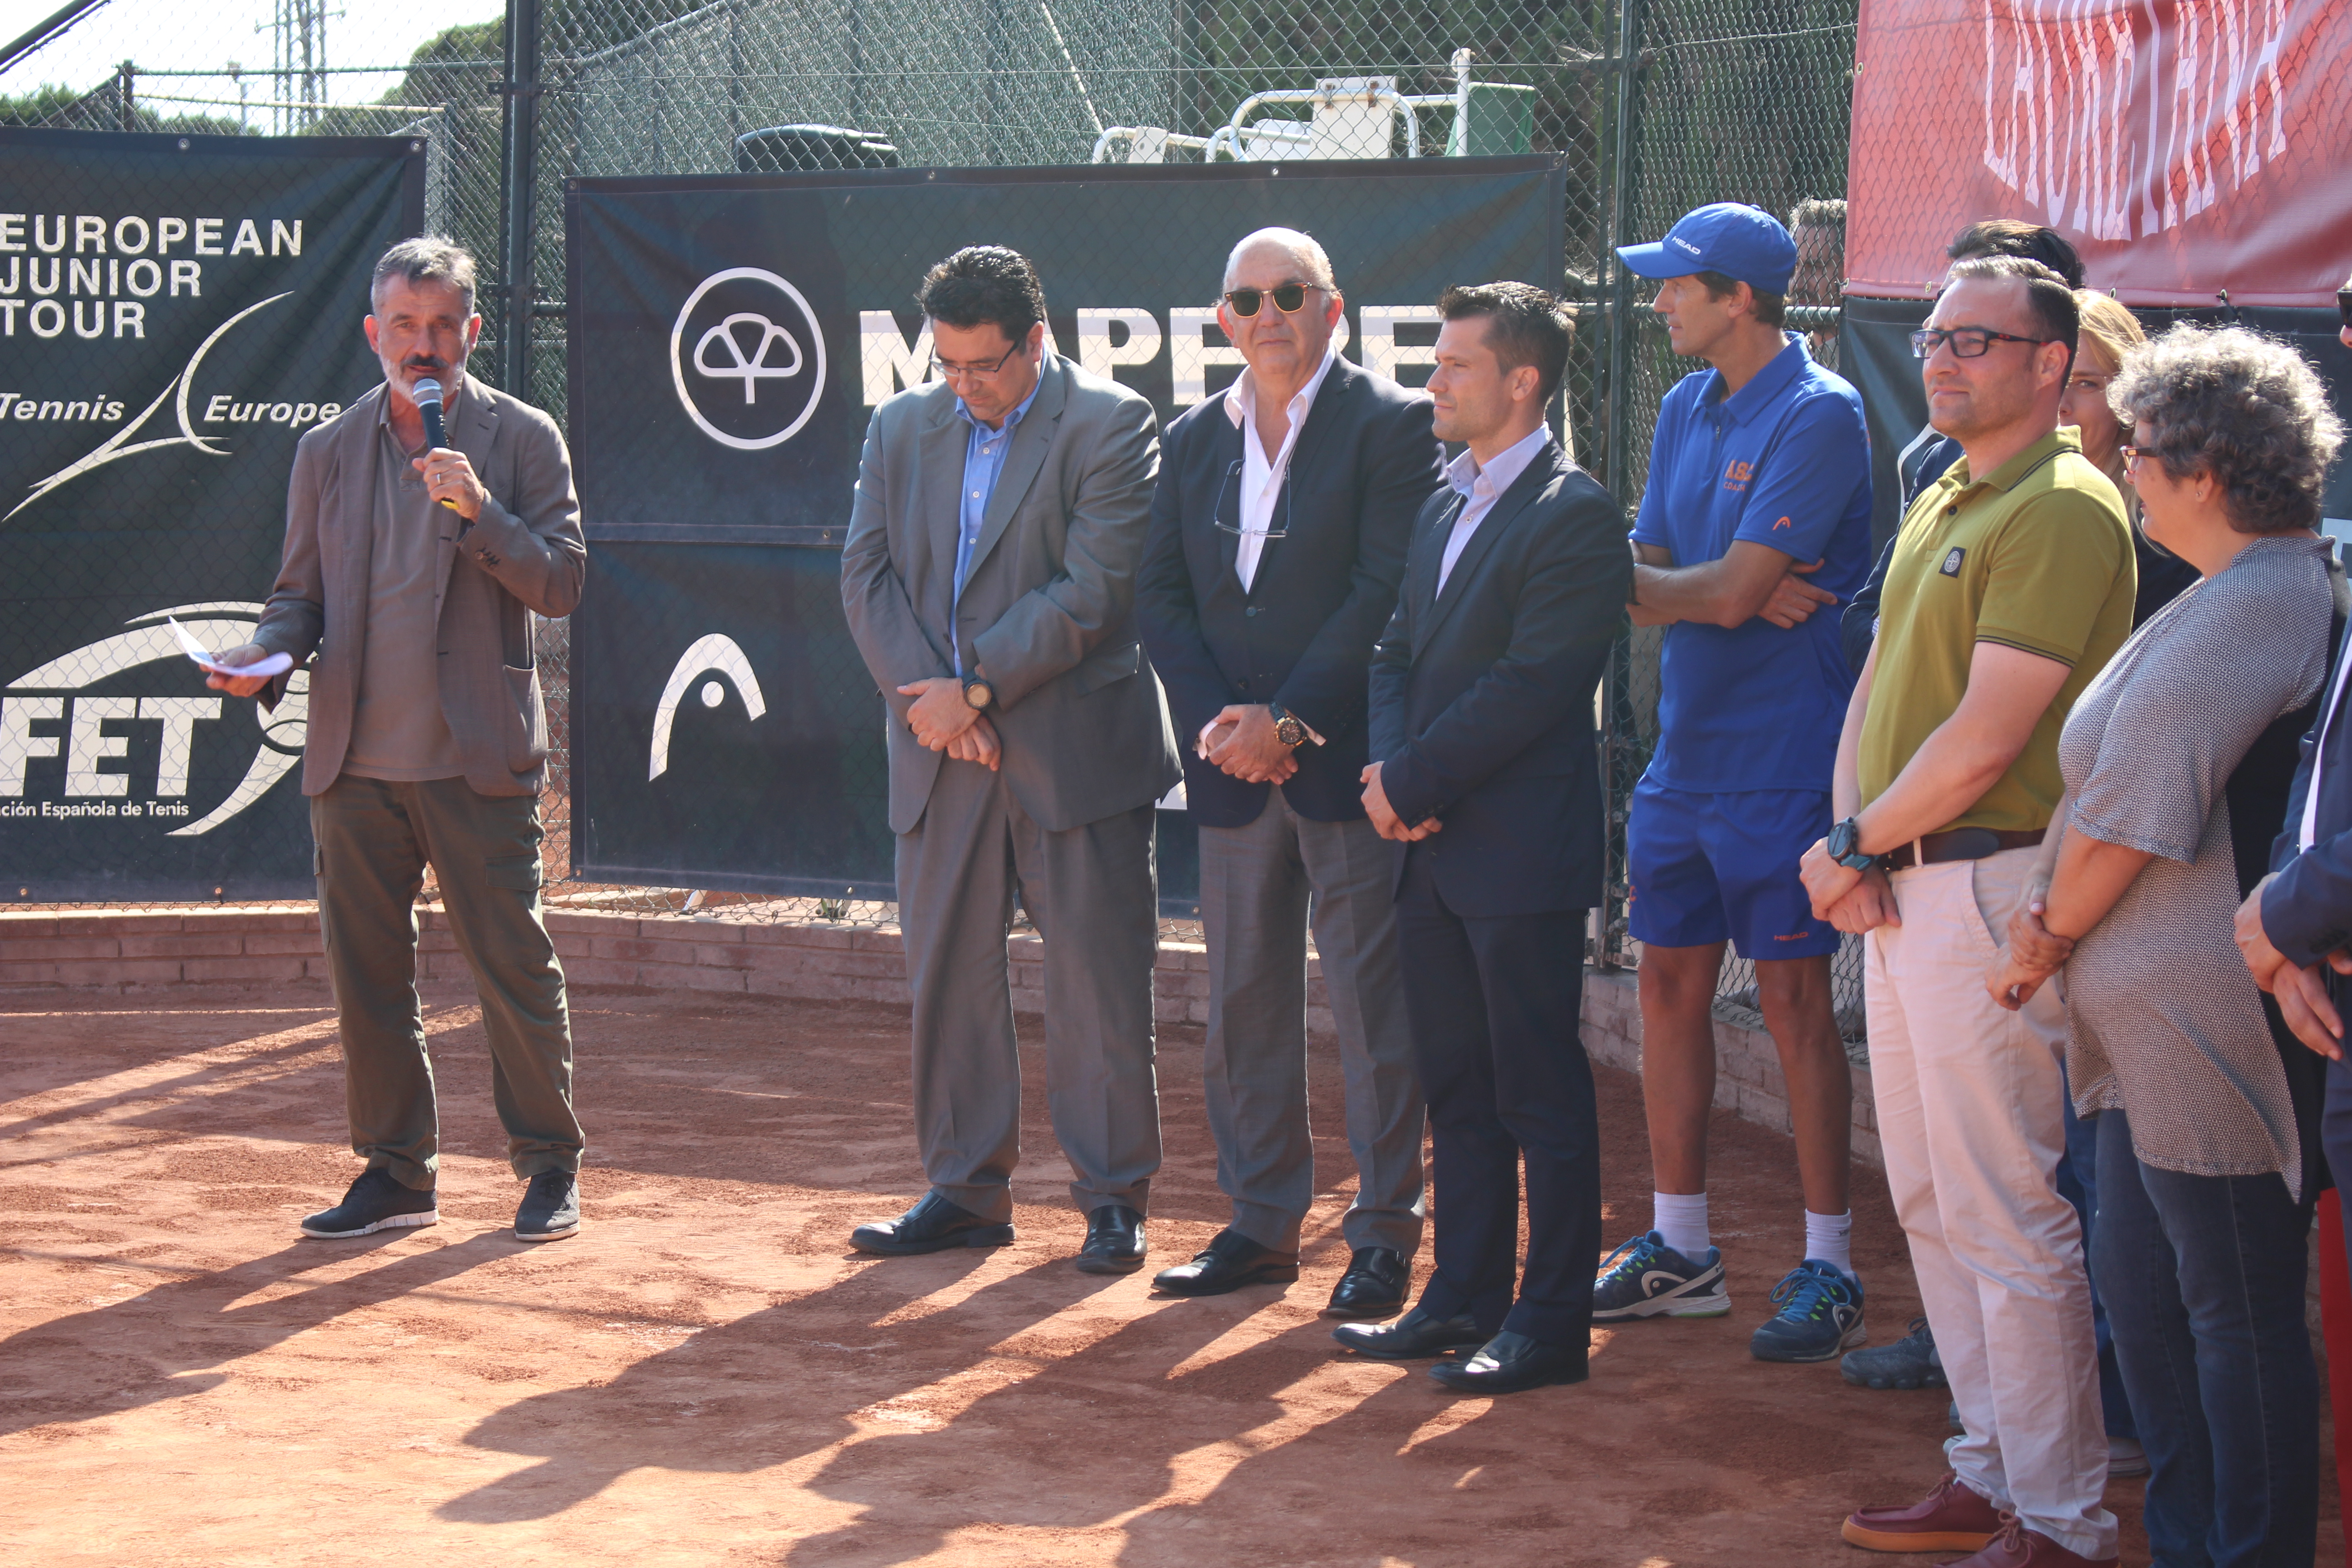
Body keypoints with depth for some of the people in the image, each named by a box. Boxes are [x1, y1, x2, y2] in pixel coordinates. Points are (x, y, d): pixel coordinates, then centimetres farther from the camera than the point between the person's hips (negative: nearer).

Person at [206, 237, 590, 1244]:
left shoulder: (522, 439, 3)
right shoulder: (327, 452, 13)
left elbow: (562, 584, -4)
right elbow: (300, 590, 16)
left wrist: (480, 513, -18)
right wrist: (268, 654, -5)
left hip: (477, 760, -4)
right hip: (355, 758, 4)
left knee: (513, 968, -1)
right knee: (364, 973, 7)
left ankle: (549, 1168, 12)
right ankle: (395, 1172, 17)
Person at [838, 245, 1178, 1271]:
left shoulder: (1109, 426, -5)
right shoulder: (900, 429, 12)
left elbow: (1091, 591, -13)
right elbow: (866, 575, 6)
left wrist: (975, 689, -13)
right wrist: (927, 699, -8)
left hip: (1073, 751, -5)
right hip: (940, 758, 5)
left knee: (1097, 983, -1)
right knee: (947, 974, 9)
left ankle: (1114, 1200, 8)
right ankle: (965, 1190, 19)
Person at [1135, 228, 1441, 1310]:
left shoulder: (1392, 425, -4)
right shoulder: (1193, 441, 13)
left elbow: (1387, 594, -12)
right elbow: (1161, 597, 10)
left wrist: (1289, 720, -15)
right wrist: (1217, 719, -6)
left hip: (1348, 762, -5)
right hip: (1232, 768, 5)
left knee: (1372, 1005, -1)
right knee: (1243, 1004, 10)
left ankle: (1383, 1237, 7)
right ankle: (1262, 1224, 21)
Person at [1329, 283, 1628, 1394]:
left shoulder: (1575, 517, -12)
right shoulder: (1445, 507, 15)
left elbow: (1529, 687, -19)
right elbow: (1399, 654, 15)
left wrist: (1414, 780, -14)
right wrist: (1388, 770, -3)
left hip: (1522, 854, -8)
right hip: (1434, 848, 8)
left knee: (1541, 1092, 0)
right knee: (1455, 1089, 14)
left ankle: (1552, 1322, 6)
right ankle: (1464, 1295, 23)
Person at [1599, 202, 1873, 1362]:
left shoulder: (1819, 416, -13)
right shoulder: (1686, 408, 13)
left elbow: (1732, 589, -20)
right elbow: (1645, 585, 6)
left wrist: (1652, 586, -3)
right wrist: (1728, 595, -13)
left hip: (1782, 764, -8)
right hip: (1684, 750, 8)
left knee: (1795, 1004, -3)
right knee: (1671, 986, 11)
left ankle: (1828, 1269, 6)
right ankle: (1679, 1252, 22)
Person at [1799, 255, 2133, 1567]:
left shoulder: (2061, 512, -14)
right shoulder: (1941, 506, 17)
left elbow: (1986, 736, -19)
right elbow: (1877, 690, 16)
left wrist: (1857, 845, -9)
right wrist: (1854, 845, 0)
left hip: (1993, 882, -10)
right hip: (1905, 887, 10)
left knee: (2010, 1215, -6)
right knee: (1934, 1204, 15)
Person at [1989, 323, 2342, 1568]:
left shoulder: (2245, 610, -19)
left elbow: (2133, 813, -17)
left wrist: (2044, 946, -3)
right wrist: (2059, 918, 10)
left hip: (2213, 1023, -11)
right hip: (2161, 1019, 11)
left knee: (2237, 1310, -2)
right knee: (2142, 1279, 17)